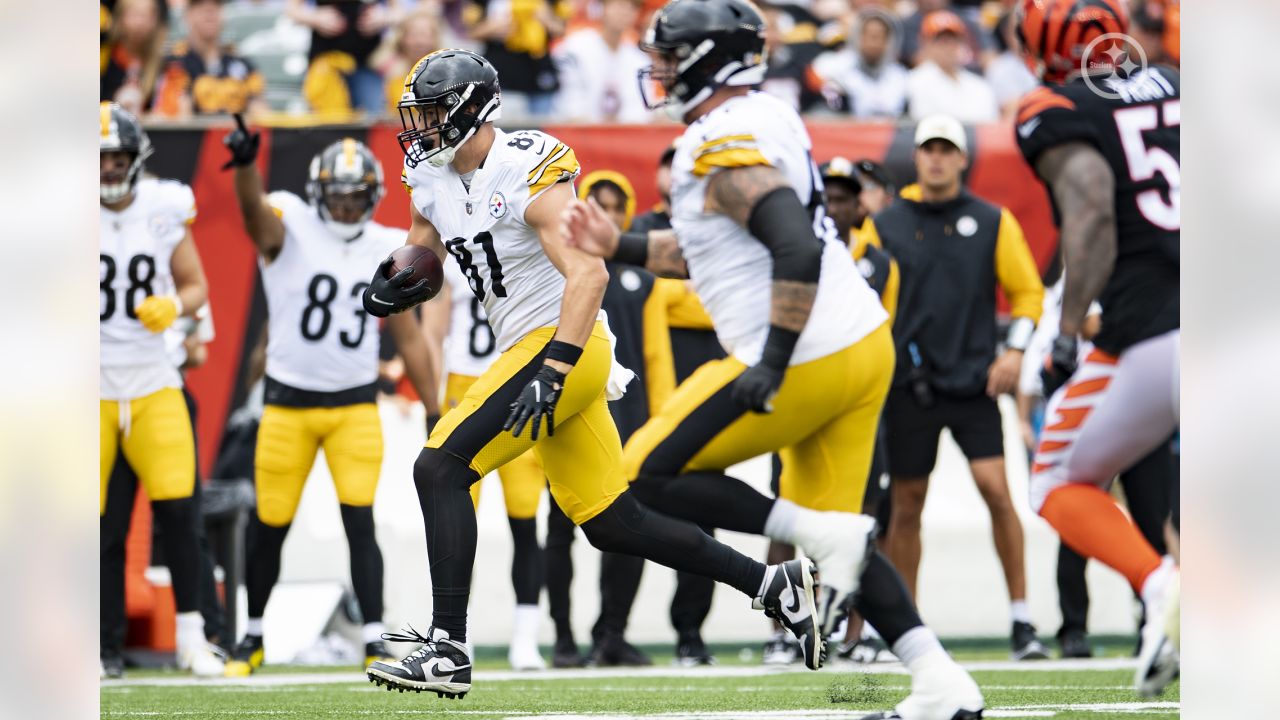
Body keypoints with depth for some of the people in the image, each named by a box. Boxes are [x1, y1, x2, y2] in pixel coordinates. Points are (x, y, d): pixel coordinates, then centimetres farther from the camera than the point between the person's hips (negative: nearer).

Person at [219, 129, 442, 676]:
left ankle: (374, 643, -8)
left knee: (360, 523, -9)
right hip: (289, 403, -1)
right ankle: (254, 635, 26)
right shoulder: (290, 229, -8)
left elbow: (409, 338, 8)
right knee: (270, 527, 7)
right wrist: (245, 163, -55)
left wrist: (435, 413, 5)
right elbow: (255, 211, -33)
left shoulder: (386, 250, 2)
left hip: (355, 405, 1)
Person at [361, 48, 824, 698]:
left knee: (439, 468, -17)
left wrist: (553, 371, -35)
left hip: (563, 346, -9)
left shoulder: (528, 173, -18)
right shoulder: (433, 185, 9)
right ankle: (773, 585, 18)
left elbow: (588, 274, -27)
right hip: (531, 351, 9)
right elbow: (417, 262, 22)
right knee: (612, 526, 11)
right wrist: (390, 289, -4)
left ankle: (448, 649, -19)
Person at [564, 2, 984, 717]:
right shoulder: (766, 119, 14)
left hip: (806, 362, -9)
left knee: (648, 478, 2)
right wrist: (618, 246, 25)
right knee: (826, 531, 16)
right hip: (864, 344, 9)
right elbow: (709, 250, 26)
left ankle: (830, 536, -8)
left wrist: (772, 364, -25)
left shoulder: (725, 148, -16)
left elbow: (798, 251, -28)